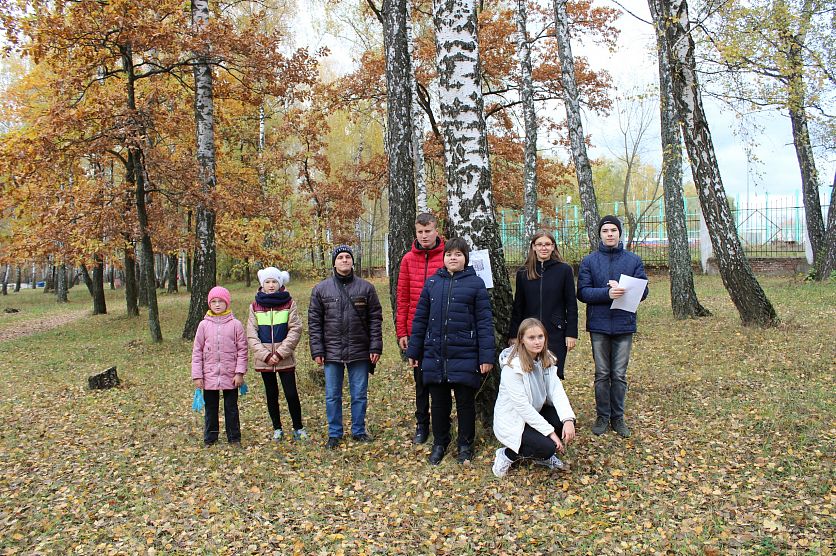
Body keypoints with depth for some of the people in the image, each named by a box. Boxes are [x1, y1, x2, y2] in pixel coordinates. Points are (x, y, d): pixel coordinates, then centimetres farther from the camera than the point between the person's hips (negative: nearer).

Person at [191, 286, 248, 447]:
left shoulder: (235, 324, -4)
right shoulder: (204, 325, 0)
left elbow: (242, 349, -3)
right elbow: (197, 351, 2)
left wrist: (240, 372, -8)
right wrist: (197, 376, -3)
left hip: (231, 376, -1)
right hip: (209, 375, 1)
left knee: (231, 407, 10)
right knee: (210, 408, 12)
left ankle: (234, 438, 21)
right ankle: (210, 438, 24)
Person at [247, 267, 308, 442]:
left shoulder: (289, 303, -1)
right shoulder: (255, 306, 3)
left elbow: (295, 330, -6)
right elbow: (251, 335, 0)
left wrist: (280, 353, -14)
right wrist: (265, 355, -11)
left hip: (285, 359, -2)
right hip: (264, 360, 2)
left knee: (291, 394, -2)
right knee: (271, 395, 12)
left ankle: (298, 428, 14)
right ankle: (277, 429, 25)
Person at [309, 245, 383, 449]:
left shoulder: (366, 288, 2)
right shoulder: (321, 289, 3)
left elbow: (375, 319, 2)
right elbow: (314, 322, 3)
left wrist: (376, 347, -4)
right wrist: (317, 350, -3)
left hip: (360, 352, 0)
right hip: (332, 352, 0)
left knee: (360, 394, 9)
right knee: (332, 396, 9)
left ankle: (359, 431, 24)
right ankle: (334, 434, 22)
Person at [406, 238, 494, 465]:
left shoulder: (475, 283, -2)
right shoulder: (432, 282, 7)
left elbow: (484, 321, -5)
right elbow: (420, 318, 10)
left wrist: (486, 356, -10)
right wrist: (413, 351, 9)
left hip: (465, 356, -3)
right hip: (435, 355, 3)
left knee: (465, 403, 9)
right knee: (438, 403, 12)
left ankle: (465, 445, 25)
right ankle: (439, 444, 29)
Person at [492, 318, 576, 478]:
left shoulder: (546, 359, -4)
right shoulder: (512, 367, -26)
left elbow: (556, 390, -12)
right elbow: (522, 406, -27)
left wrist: (568, 419, -28)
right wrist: (550, 431, -26)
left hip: (535, 413, 7)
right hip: (512, 420, -7)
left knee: (566, 420, -17)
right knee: (548, 447, -25)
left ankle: (544, 456, 8)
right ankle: (508, 454, 2)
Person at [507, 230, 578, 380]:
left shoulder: (564, 270, 0)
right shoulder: (523, 273, 6)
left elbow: (571, 305, 1)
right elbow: (518, 307, 9)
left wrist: (571, 333, -4)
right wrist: (513, 335, 6)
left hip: (556, 334, -2)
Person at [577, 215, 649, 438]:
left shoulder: (634, 260, 3)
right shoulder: (589, 261, 1)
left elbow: (643, 291, -1)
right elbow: (583, 292, -6)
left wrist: (621, 289, -18)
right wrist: (607, 293, -22)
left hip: (624, 325, 0)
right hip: (599, 325, 0)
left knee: (620, 375, 8)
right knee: (602, 374, 8)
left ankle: (618, 417, 21)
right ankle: (603, 416, 21)